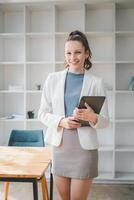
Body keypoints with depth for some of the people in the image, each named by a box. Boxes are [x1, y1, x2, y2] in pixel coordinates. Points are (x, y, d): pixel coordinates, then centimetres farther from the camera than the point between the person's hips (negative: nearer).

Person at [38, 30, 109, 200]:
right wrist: (61, 121, -13)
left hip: (84, 147, -2)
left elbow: (105, 121, 0)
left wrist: (92, 117, -22)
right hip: (60, 146, 2)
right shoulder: (53, 79, 2)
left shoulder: (96, 82, -2)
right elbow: (42, 114, 5)